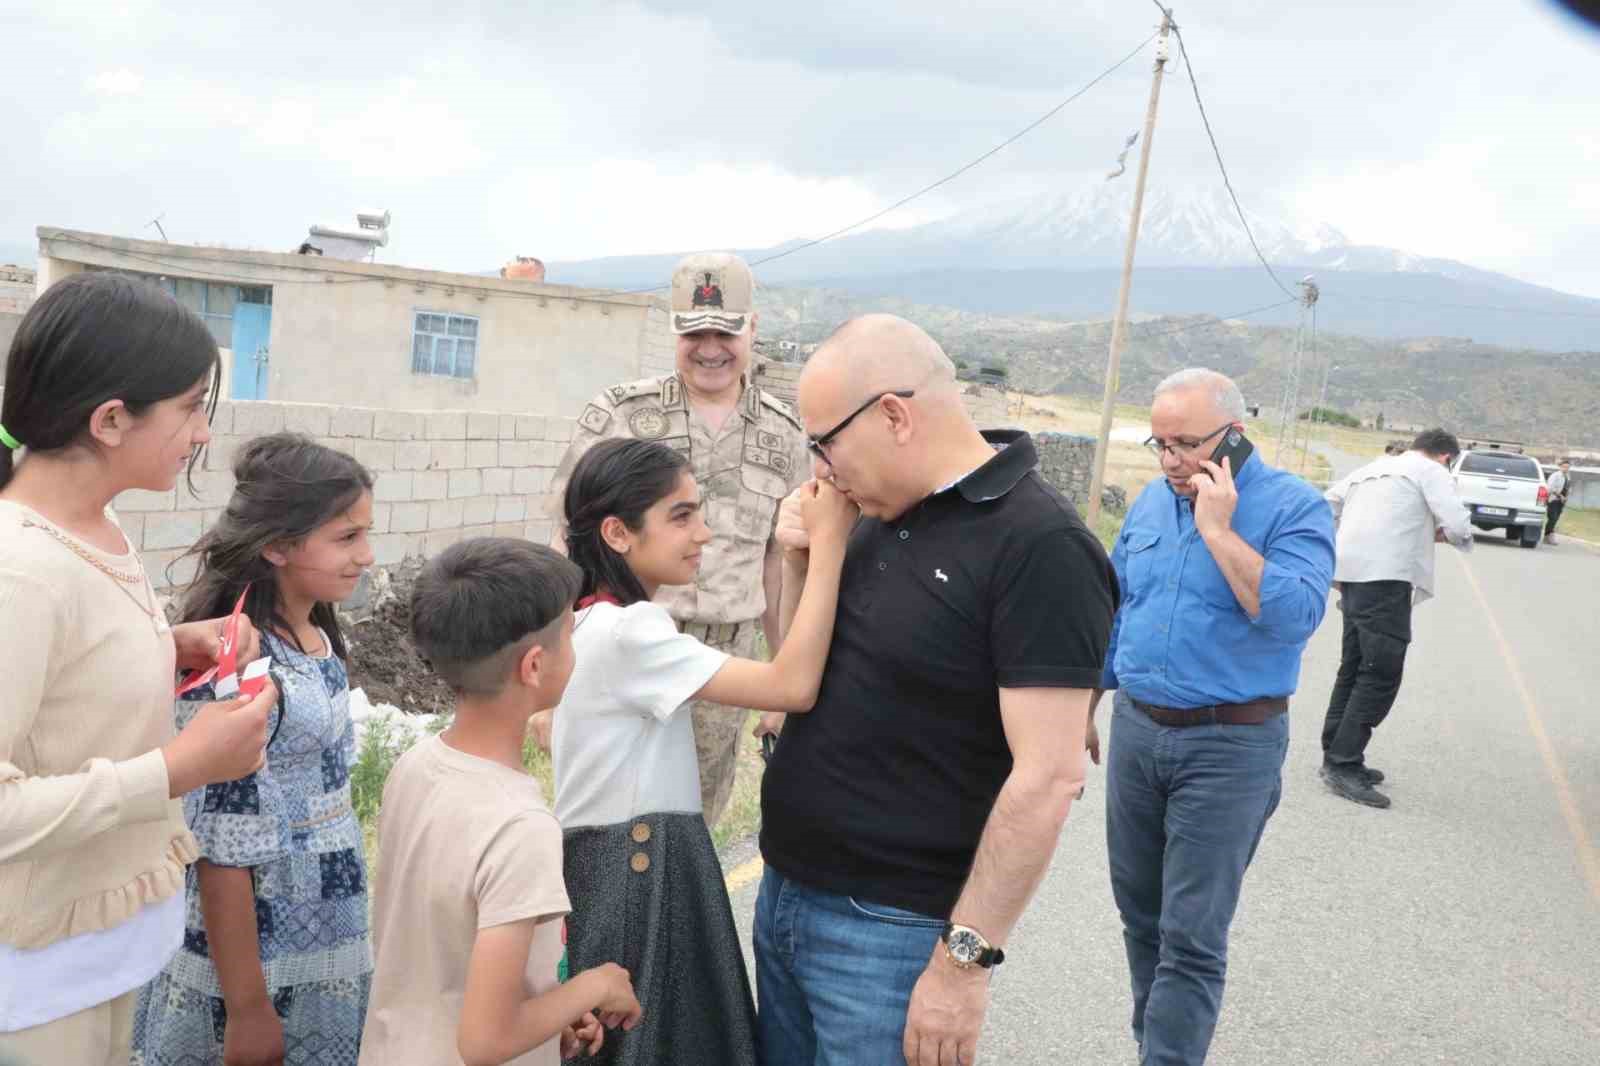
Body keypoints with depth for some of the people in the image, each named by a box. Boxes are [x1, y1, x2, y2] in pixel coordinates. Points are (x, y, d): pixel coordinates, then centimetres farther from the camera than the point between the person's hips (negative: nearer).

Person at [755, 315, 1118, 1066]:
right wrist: (803, 559, -1)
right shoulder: (881, 515, 5)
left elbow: (1047, 778, -21)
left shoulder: (1039, 547, -19)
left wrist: (966, 958, -20)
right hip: (781, 891, 8)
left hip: (886, 930, -7)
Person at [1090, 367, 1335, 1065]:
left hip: (1230, 746, -6)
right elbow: (1112, 611, 16)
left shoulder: (1293, 508, -10)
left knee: (1191, 939, -4)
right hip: (1135, 731, 6)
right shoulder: (1151, 502, 8)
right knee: (1140, 913, 16)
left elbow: (1294, 616, -25)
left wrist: (1217, 528, -22)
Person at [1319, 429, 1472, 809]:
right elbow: (1459, 525, -9)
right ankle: (1344, 764, -10)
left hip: (1351, 573, 8)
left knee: (1355, 667, 16)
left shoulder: (1372, 468, 24)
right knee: (1381, 674, -6)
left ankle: (1338, 757, 21)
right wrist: (1441, 532, 12)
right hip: (1386, 577, -8)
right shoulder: (1431, 471, 3)